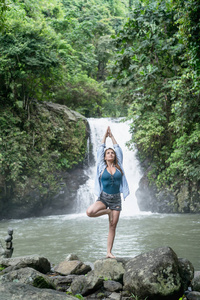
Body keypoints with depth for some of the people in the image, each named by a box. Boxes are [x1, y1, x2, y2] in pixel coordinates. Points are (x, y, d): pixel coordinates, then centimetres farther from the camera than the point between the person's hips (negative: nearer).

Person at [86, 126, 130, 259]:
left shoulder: (118, 167, 7)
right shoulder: (102, 167, 3)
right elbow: (100, 149, 6)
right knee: (90, 212, -28)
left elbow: (118, 149, 10)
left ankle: (109, 252, 7)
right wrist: (105, 136, 14)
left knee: (113, 227, 0)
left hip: (116, 199, 1)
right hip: (103, 197, -1)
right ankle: (107, 212, 1)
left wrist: (112, 136, 15)